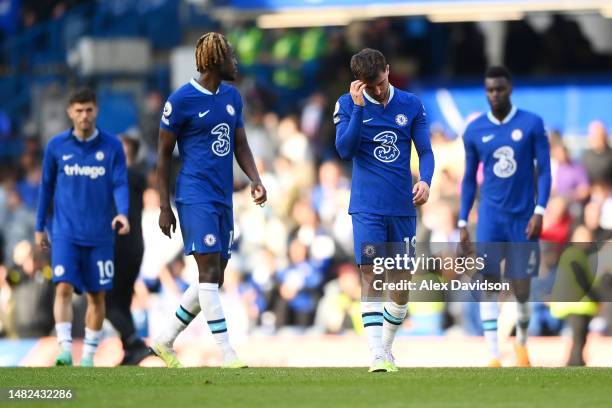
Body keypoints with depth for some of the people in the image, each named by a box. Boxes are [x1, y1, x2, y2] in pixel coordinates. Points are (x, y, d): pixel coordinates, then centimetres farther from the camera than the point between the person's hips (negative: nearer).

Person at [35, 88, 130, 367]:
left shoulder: (112, 146, 0)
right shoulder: (56, 146, 2)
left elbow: (120, 184, -5)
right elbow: (47, 186, 11)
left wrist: (123, 213, -24)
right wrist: (39, 227, 13)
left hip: (99, 235, 1)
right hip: (65, 233, -1)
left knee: (97, 296, 5)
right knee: (64, 288, -16)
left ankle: (88, 356, 16)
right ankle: (65, 351, -20)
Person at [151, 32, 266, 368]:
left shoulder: (232, 97, 13)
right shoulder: (181, 100, -7)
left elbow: (240, 145, 18)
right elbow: (164, 154, -3)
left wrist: (255, 180, -2)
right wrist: (164, 207, -5)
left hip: (223, 199, 8)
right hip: (195, 197, -8)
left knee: (214, 278, 9)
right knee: (209, 271, -13)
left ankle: (165, 341, 22)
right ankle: (227, 354, -17)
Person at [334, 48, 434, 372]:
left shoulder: (411, 105, 5)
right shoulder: (348, 105, 0)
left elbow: (425, 151, 6)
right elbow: (345, 150, -11)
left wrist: (425, 181, -13)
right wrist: (358, 107, -17)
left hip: (403, 207, 3)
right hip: (367, 208, -2)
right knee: (370, 275, -13)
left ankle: (387, 346, 23)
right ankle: (377, 354, -17)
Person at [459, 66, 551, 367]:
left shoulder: (532, 124, -3)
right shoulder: (474, 131, 3)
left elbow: (544, 170, -3)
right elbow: (469, 178, 9)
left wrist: (539, 211, -14)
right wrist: (462, 223, 5)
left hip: (523, 216, -1)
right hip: (490, 215, 1)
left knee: (521, 286, 3)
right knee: (488, 281, -13)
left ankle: (522, 343, 31)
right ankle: (493, 357, -15)